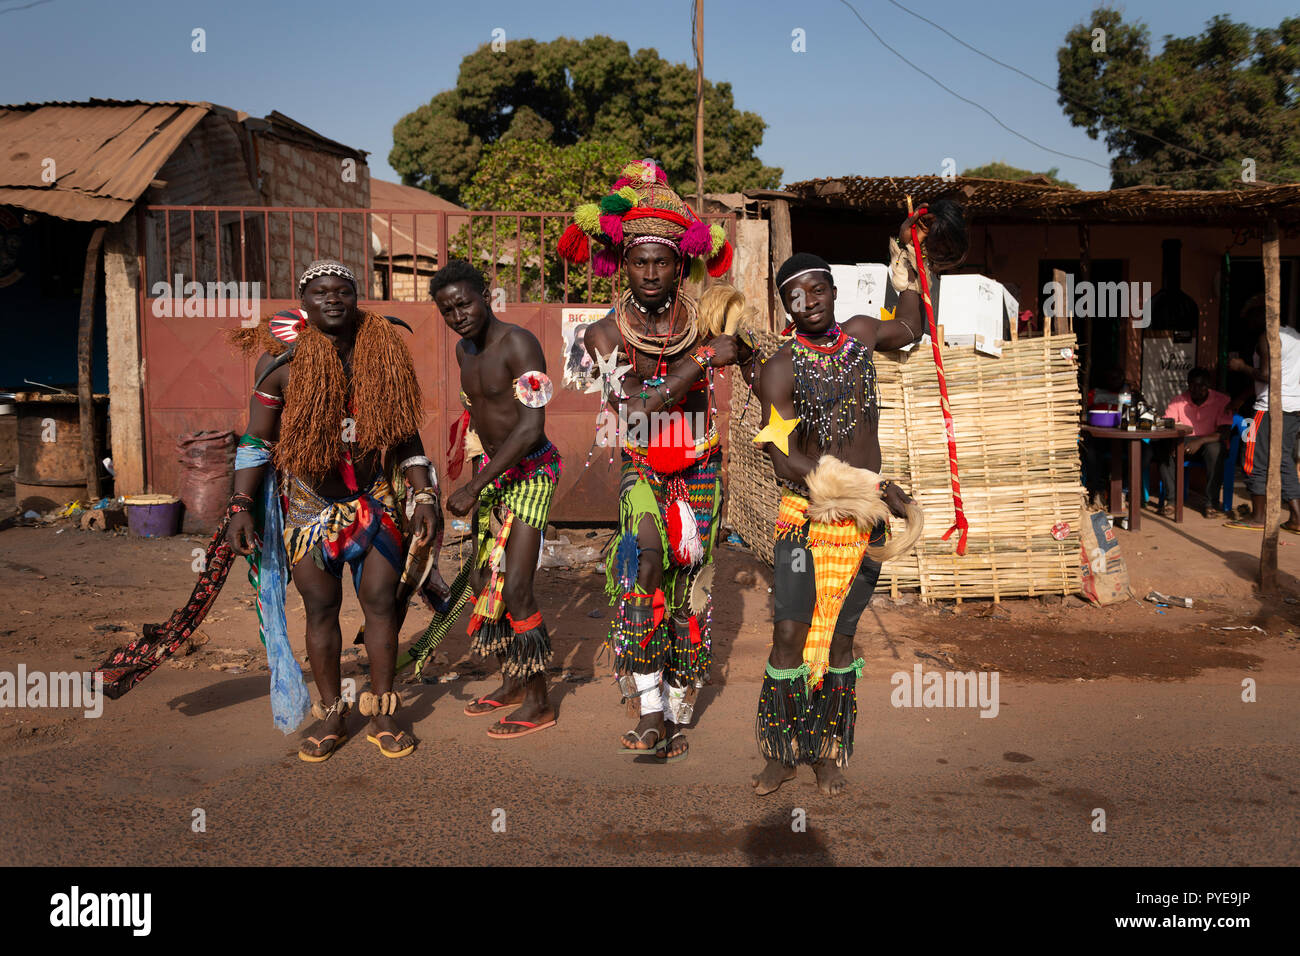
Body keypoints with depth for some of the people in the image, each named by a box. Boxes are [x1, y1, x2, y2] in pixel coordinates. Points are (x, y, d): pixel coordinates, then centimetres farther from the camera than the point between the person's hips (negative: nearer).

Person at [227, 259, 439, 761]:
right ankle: (331, 715, 20)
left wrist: (424, 498, 0)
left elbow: (405, 434, 6)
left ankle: (382, 712, 17)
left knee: (380, 601, 3)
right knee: (320, 608, 5)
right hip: (311, 502, -1)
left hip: (377, 498, 1)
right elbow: (256, 441, -1)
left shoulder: (382, 355, 0)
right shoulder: (282, 361, -5)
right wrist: (241, 507, -9)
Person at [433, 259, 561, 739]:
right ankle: (512, 682, 27)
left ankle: (538, 703, 1)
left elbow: (531, 428, -26)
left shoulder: (519, 344, -19)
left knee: (515, 589, -12)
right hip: (493, 471, 9)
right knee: (484, 581, 12)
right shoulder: (464, 350, 8)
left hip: (531, 472, -9)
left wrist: (473, 488, -26)